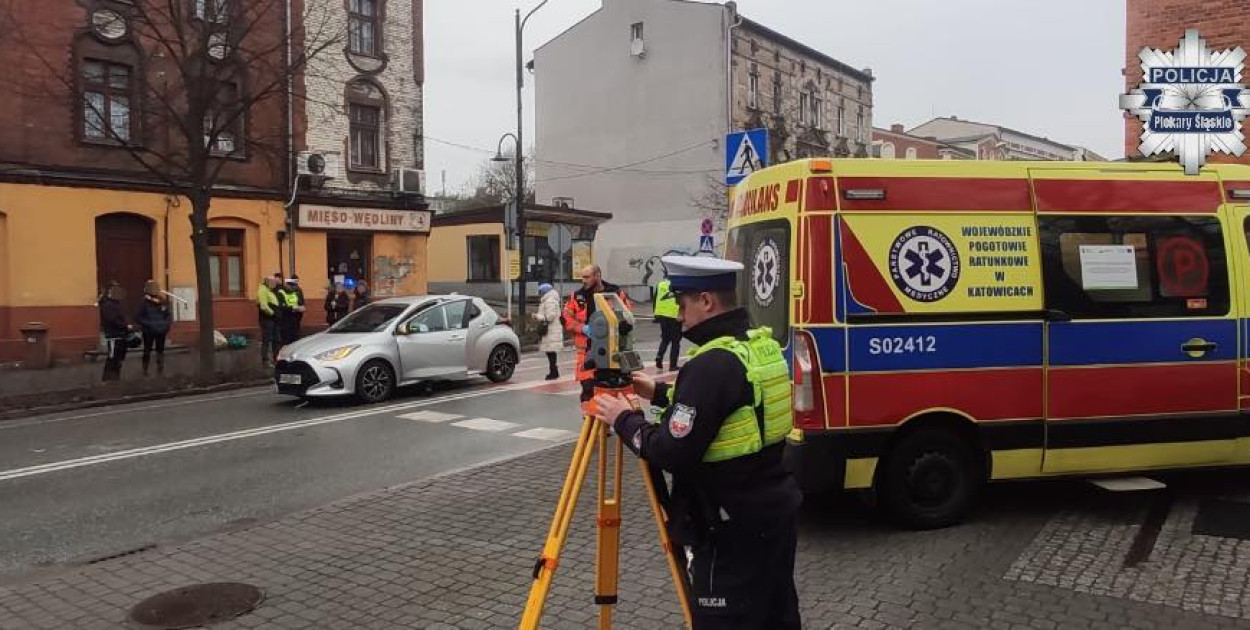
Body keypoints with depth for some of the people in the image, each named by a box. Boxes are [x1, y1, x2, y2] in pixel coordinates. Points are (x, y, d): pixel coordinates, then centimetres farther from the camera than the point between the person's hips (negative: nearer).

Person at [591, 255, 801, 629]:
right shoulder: (764, 346, 6)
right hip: (775, 513, 9)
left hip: (734, 531, -9)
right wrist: (661, 394, 20)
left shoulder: (713, 364, -24)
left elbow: (672, 453, -23)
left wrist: (624, 419, -8)